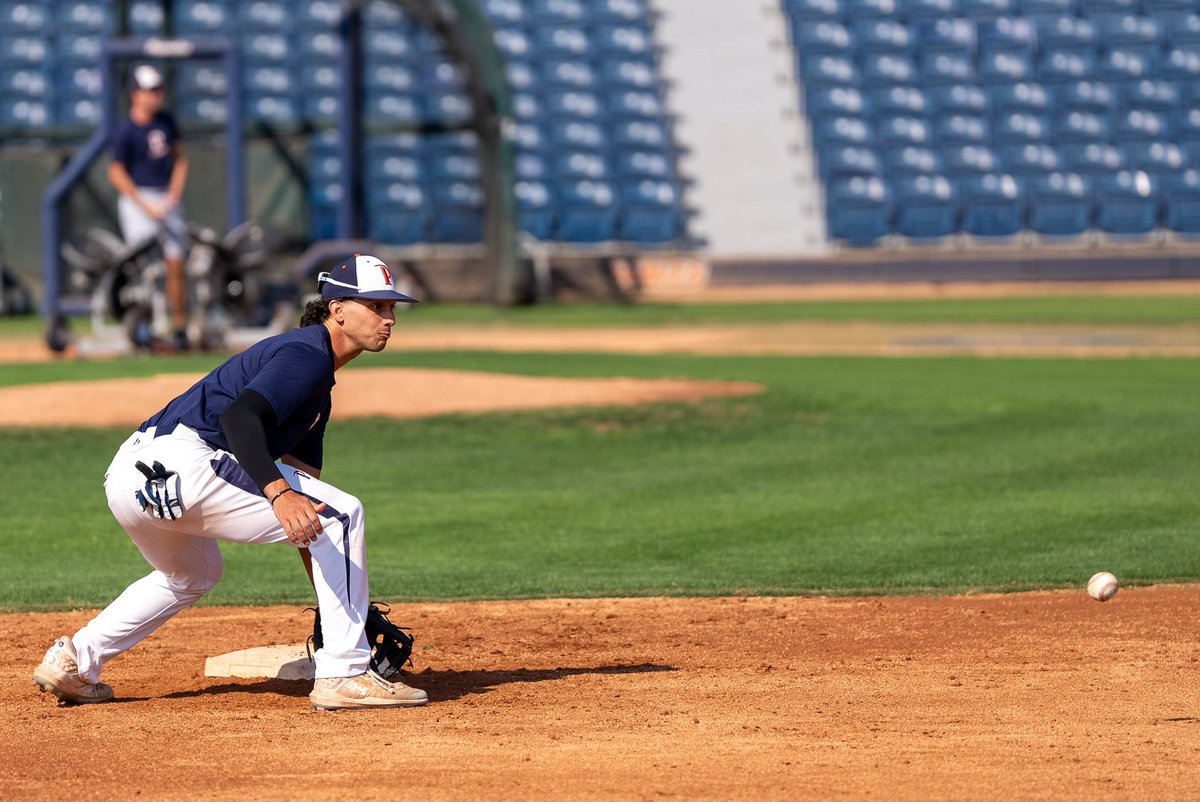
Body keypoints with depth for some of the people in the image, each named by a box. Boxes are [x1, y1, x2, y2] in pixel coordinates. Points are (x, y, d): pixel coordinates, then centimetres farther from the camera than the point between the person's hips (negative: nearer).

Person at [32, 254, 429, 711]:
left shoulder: (318, 384, 26)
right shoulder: (307, 355, -5)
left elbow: (304, 522, 26)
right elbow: (238, 416, -24)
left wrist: (343, 601, 22)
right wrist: (279, 492, -38)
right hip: (175, 464, -11)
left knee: (194, 576, 38)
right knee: (342, 512, -8)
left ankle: (74, 661, 33)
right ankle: (343, 675, -9)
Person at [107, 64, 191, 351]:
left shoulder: (166, 121, 6)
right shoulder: (126, 130, -11)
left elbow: (180, 158, 14)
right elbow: (117, 172, -10)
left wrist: (174, 194, 1)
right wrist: (145, 206, -13)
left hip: (168, 199, 5)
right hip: (137, 198, -5)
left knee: (175, 264, 4)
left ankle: (180, 327, 10)